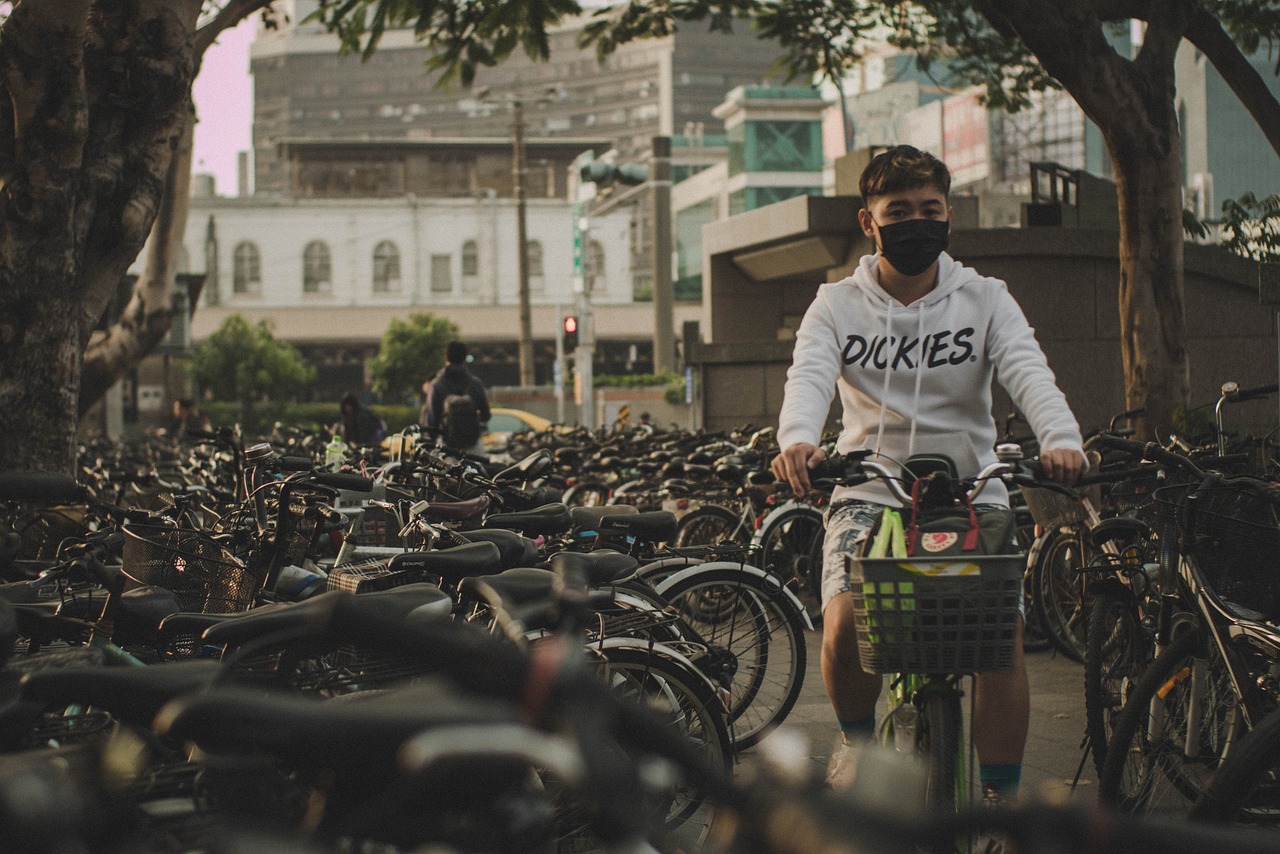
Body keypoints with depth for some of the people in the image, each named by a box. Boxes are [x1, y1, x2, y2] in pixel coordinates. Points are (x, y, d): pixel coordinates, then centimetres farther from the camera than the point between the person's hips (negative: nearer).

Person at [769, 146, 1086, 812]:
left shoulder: (984, 299, 4)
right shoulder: (837, 305, 3)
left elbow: (1027, 371, -13)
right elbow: (809, 375, -15)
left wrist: (1060, 439, -35)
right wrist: (797, 440, -39)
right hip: (869, 493, 0)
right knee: (845, 626, -23)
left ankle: (1001, 796, -3)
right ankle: (857, 736, 10)